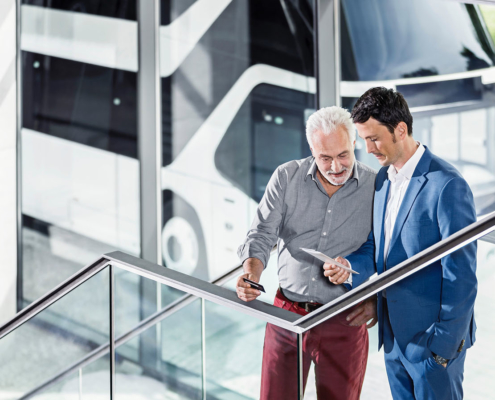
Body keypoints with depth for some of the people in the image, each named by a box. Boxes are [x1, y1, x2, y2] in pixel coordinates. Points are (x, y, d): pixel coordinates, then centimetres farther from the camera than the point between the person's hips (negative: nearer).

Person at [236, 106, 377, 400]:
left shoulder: (376, 188, -4)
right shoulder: (286, 178, -1)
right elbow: (263, 233, -3)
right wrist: (251, 272, -23)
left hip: (344, 323, -1)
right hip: (286, 317, 1)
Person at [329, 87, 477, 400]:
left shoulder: (447, 185, -18)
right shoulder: (383, 178, 8)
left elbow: (461, 276, -18)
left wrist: (446, 342, -17)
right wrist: (351, 266, -9)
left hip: (432, 337, -8)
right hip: (394, 333, 8)